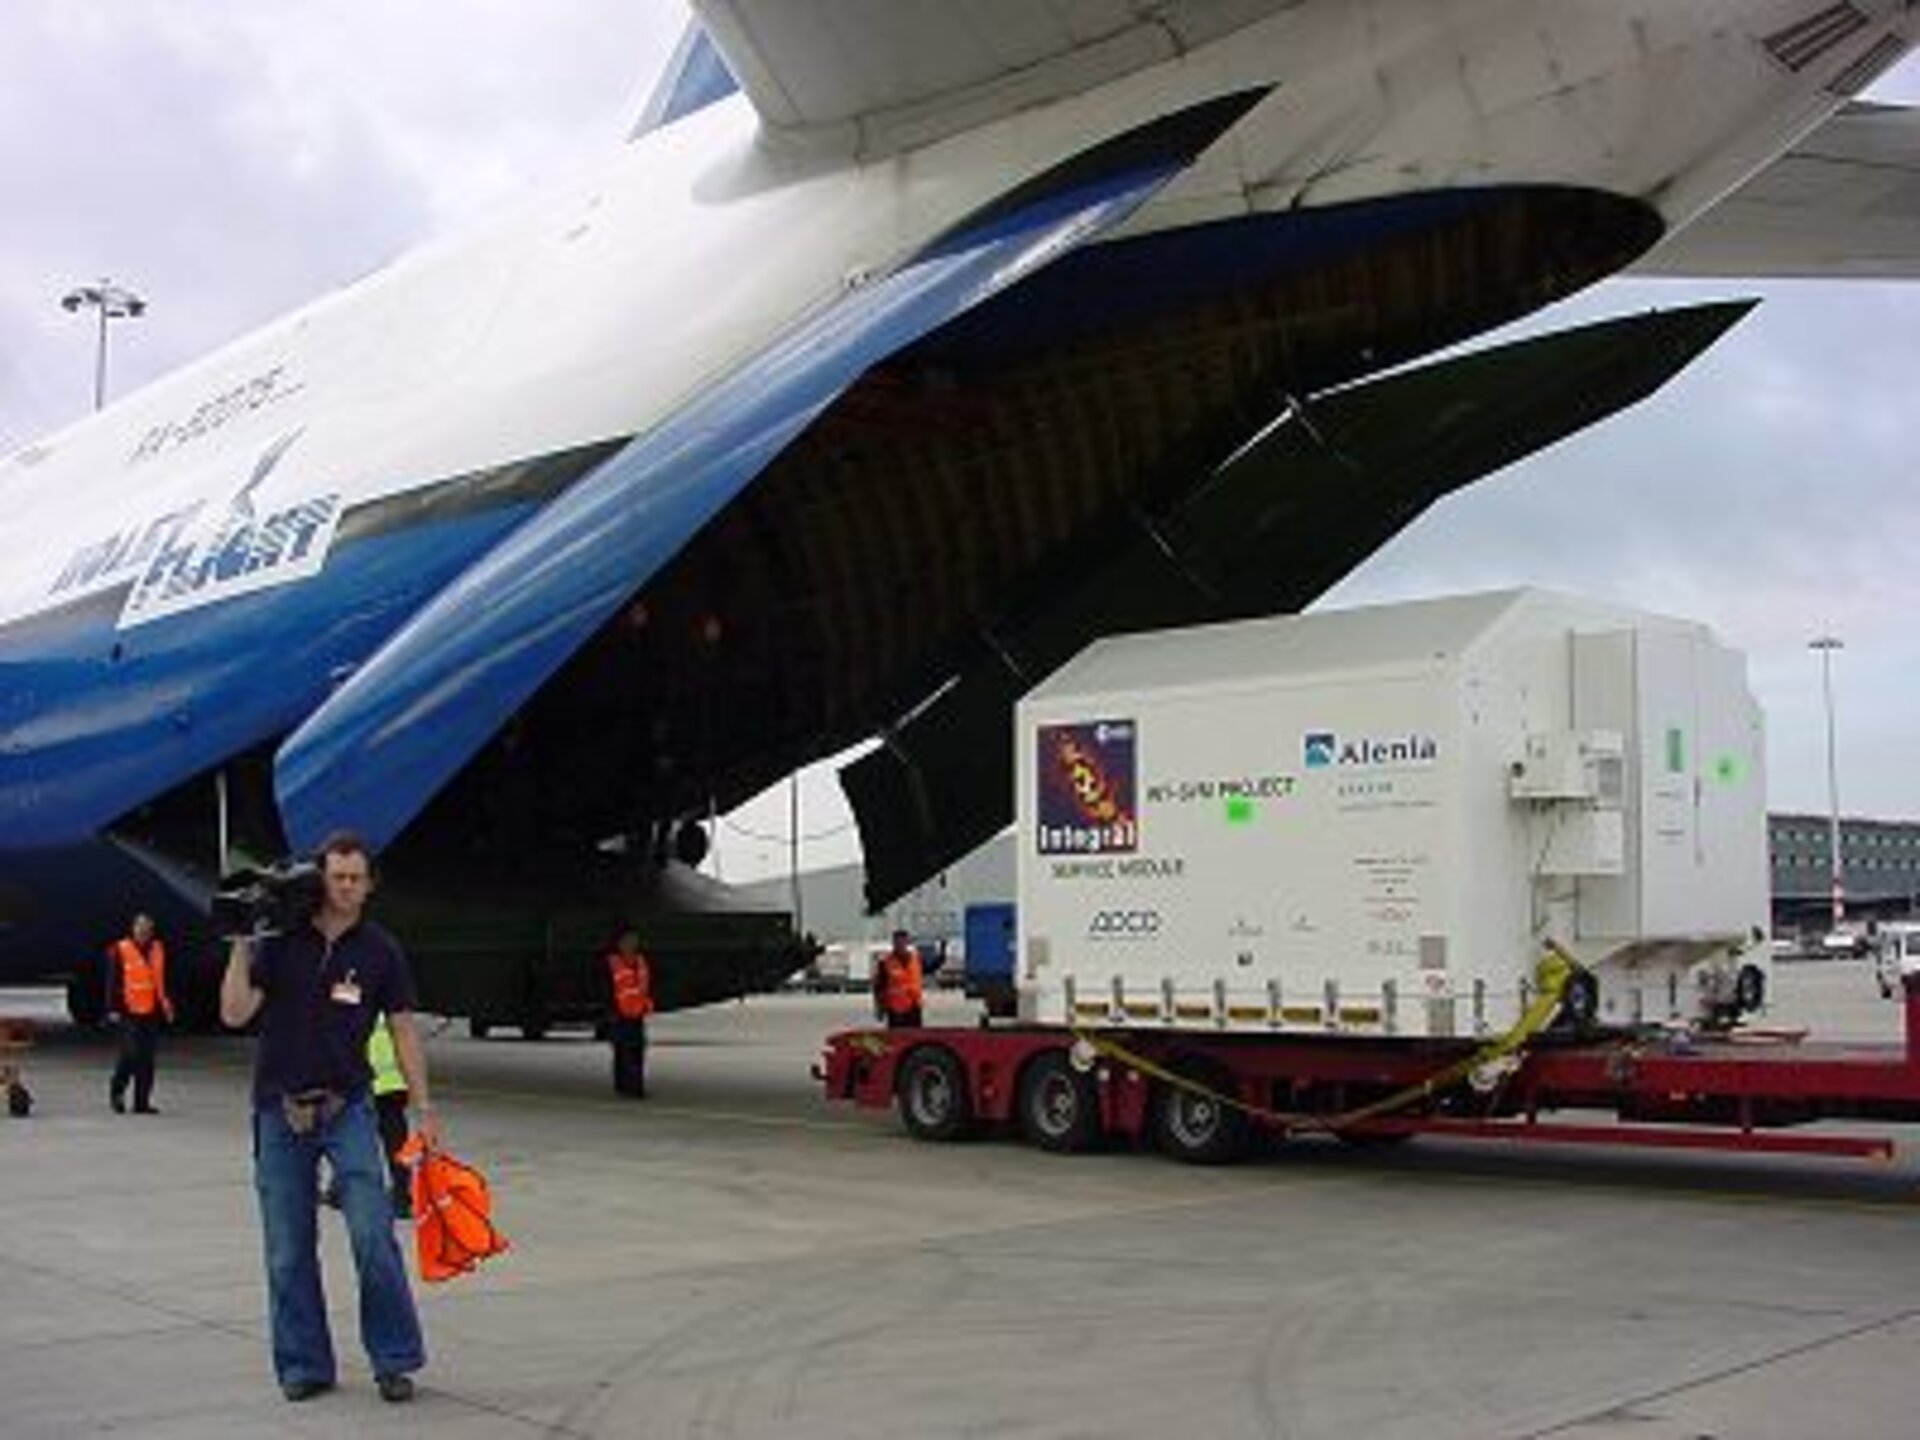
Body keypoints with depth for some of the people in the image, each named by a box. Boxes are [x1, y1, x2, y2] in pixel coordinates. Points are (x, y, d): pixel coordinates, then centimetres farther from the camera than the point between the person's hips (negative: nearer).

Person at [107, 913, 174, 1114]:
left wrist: (167, 1006, 12)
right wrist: (113, 1008, -7)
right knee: (131, 1054, -10)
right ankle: (117, 1090, 14)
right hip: (130, 1012, -4)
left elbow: (164, 981, 15)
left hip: (151, 1012, 5)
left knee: (147, 1058, 5)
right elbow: (113, 982, -3)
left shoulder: (158, 950, 11)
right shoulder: (120, 951, -3)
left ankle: (142, 1102, 9)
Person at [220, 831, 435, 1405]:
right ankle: (303, 1365, 19)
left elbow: (403, 1030, 5)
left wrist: (423, 1109, 2)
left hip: (347, 1106, -1)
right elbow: (235, 1014, -7)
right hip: (280, 1110, 1)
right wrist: (242, 945, -14)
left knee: (374, 1237, -9)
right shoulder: (280, 942, -1)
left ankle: (394, 1360, 3)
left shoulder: (380, 950, 1)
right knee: (288, 1251, 6)